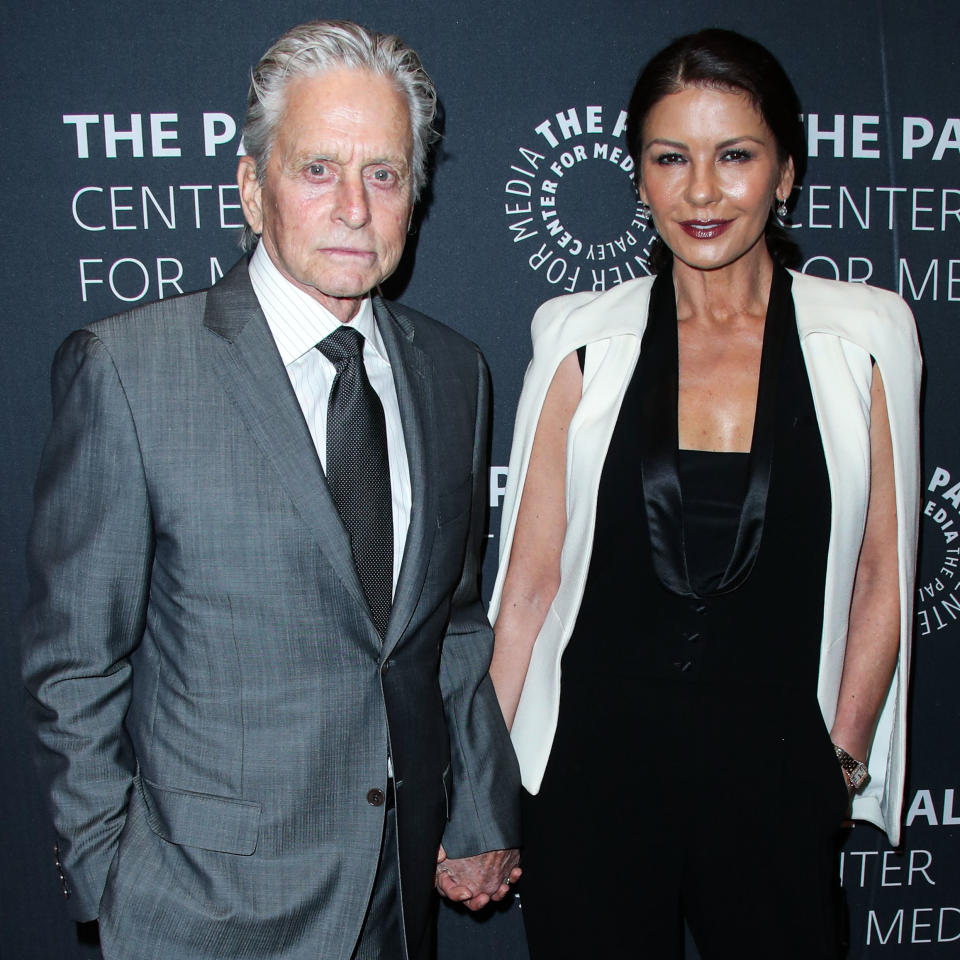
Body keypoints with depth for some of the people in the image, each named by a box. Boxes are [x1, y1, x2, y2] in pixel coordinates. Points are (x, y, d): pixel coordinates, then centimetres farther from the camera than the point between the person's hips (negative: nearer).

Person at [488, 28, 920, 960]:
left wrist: (845, 755, 2)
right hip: (592, 774, 0)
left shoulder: (865, 334, -2)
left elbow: (881, 572, 4)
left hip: (775, 782, 1)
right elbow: (532, 577, -1)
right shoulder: (582, 338, -3)